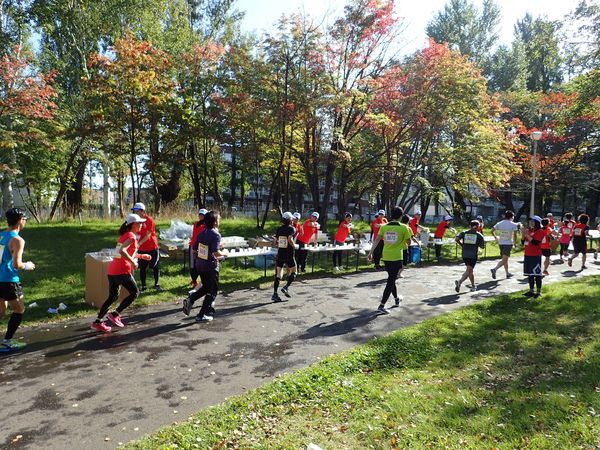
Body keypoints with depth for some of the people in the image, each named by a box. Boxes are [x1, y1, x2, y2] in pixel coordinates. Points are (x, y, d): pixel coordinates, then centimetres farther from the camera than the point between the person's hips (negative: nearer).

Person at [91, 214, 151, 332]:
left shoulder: (124, 235, 18)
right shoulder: (131, 236, -10)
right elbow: (122, 251, -26)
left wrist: (141, 256, 26)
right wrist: (133, 262, -19)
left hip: (112, 270, 9)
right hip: (122, 271, -9)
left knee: (113, 297, 17)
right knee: (135, 293, 5)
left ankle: (97, 322, 16)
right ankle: (115, 314, 2)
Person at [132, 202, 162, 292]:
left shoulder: (149, 220, -13)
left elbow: (148, 235, -19)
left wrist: (139, 243, -29)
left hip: (152, 247, -4)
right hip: (142, 249, 5)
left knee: (156, 267, 5)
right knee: (142, 268, 6)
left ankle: (156, 284, 18)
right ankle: (143, 286, 16)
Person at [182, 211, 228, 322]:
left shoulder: (202, 233, 6)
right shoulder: (215, 235, -18)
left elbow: (195, 249, 12)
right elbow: (216, 253, -27)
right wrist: (224, 253, -8)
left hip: (200, 264, 8)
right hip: (211, 266, -7)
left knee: (206, 287, 25)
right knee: (212, 291, 7)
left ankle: (190, 300, 6)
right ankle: (202, 315, 9)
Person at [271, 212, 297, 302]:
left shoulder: (279, 229, 7)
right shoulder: (292, 228, -8)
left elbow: (275, 242, 7)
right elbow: (290, 239, -24)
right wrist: (294, 245, -7)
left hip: (280, 255, 5)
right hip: (289, 255, -5)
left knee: (278, 275, 7)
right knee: (293, 273, 14)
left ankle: (275, 294, 3)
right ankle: (286, 287, -5)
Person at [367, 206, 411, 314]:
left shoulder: (384, 226, 1)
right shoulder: (404, 227, -8)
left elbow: (377, 240, -2)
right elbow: (409, 241, 1)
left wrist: (371, 253, 0)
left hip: (386, 257, 5)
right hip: (397, 257, -5)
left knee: (391, 278, 23)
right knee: (391, 281, -1)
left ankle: (396, 299, 43)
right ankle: (381, 306, -7)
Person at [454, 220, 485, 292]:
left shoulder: (464, 233, 7)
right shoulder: (479, 235, 3)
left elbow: (456, 239, -6)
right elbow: (482, 246, 4)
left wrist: (462, 245, 8)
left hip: (464, 255, 4)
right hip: (473, 255, -4)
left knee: (470, 270, 18)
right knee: (468, 271, -6)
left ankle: (473, 286, 27)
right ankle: (459, 281, -29)